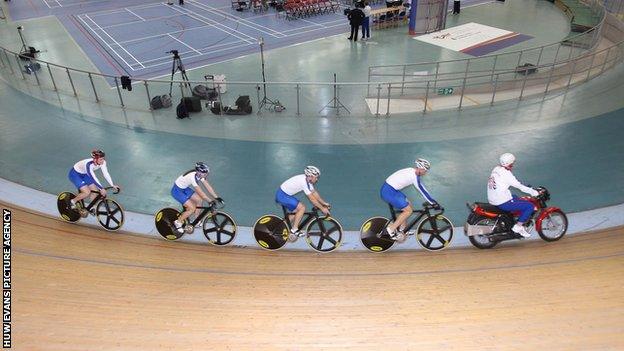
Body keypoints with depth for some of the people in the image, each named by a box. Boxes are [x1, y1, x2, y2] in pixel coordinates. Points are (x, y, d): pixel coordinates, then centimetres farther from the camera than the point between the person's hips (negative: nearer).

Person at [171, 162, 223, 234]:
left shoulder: (199, 174, -11)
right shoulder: (193, 177, -34)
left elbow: (208, 186, -7)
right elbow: (201, 193, -32)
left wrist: (217, 197, -11)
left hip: (184, 188, 8)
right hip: (177, 191, -8)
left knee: (199, 200, 3)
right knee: (192, 208, -13)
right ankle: (178, 222, 8)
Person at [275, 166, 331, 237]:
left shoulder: (307, 180, 3)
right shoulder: (303, 182, -25)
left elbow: (314, 192, 11)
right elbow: (312, 198, -22)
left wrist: (324, 203, 9)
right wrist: (322, 208, -15)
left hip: (285, 194, 10)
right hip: (282, 195, -10)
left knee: (298, 211, 15)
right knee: (302, 208, -13)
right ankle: (294, 229, -4)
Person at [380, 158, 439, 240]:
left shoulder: (412, 171, 13)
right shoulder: (413, 176, -17)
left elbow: (422, 188, 21)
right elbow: (422, 190, -15)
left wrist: (432, 201, 25)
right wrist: (433, 203, -7)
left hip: (391, 190, 10)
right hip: (388, 192, -10)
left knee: (409, 205, 15)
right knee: (408, 210, -6)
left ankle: (400, 230, 21)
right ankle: (390, 230, -2)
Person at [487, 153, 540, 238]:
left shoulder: (496, 169, 11)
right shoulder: (506, 173, -17)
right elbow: (519, 186, -14)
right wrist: (534, 192, -6)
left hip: (492, 200, 10)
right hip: (502, 202, -10)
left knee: (516, 198, 35)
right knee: (530, 206, -5)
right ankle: (517, 227, -2)